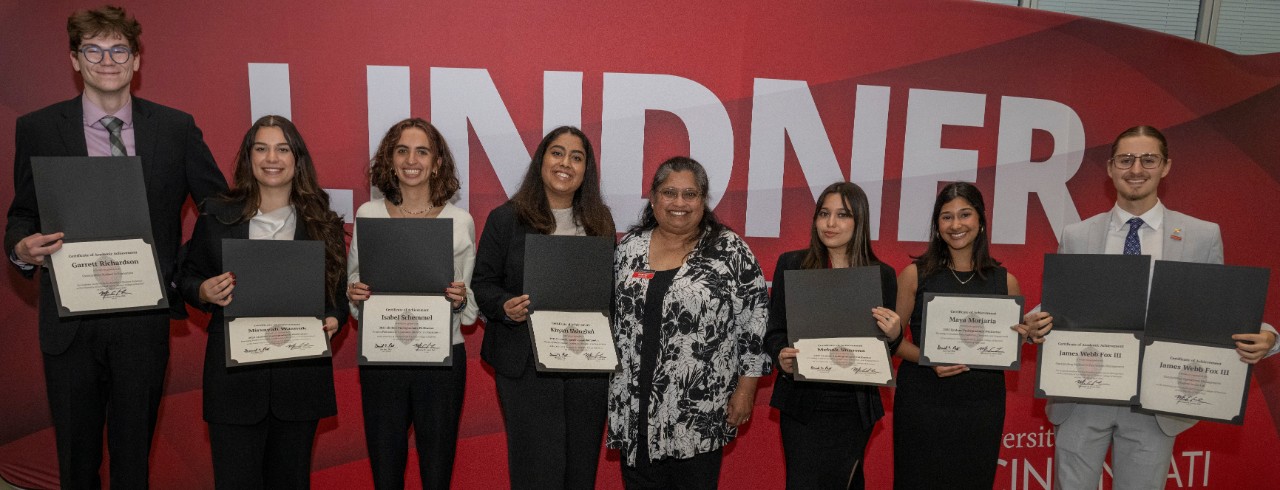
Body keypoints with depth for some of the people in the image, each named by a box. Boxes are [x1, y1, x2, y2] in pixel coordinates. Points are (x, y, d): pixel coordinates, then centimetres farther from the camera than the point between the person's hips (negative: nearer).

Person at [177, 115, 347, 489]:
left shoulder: (323, 223, 3)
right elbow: (187, 278, 11)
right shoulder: (216, 216, 3)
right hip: (234, 374, 0)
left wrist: (334, 319, -12)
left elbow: (340, 290, 8)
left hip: (301, 372, 1)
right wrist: (204, 292, -11)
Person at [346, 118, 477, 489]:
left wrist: (460, 300, -16)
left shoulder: (461, 221, 0)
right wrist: (355, 294, -11)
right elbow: (352, 287, 11)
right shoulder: (368, 215, 3)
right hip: (381, 357, 1)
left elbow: (473, 309, 6)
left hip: (442, 359, -1)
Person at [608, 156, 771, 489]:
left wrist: (746, 388, -6)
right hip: (634, 408, 3)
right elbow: (608, 312, 14)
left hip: (700, 412, -3)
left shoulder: (731, 251, -5)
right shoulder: (628, 247, 6)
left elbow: (755, 322, -4)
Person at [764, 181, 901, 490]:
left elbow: (886, 346, 6)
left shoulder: (882, 275, 1)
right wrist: (781, 355, -19)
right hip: (801, 402, 0)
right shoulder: (791, 264, -2)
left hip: (855, 405, 1)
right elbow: (774, 330, 1)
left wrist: (894, 334, -15)